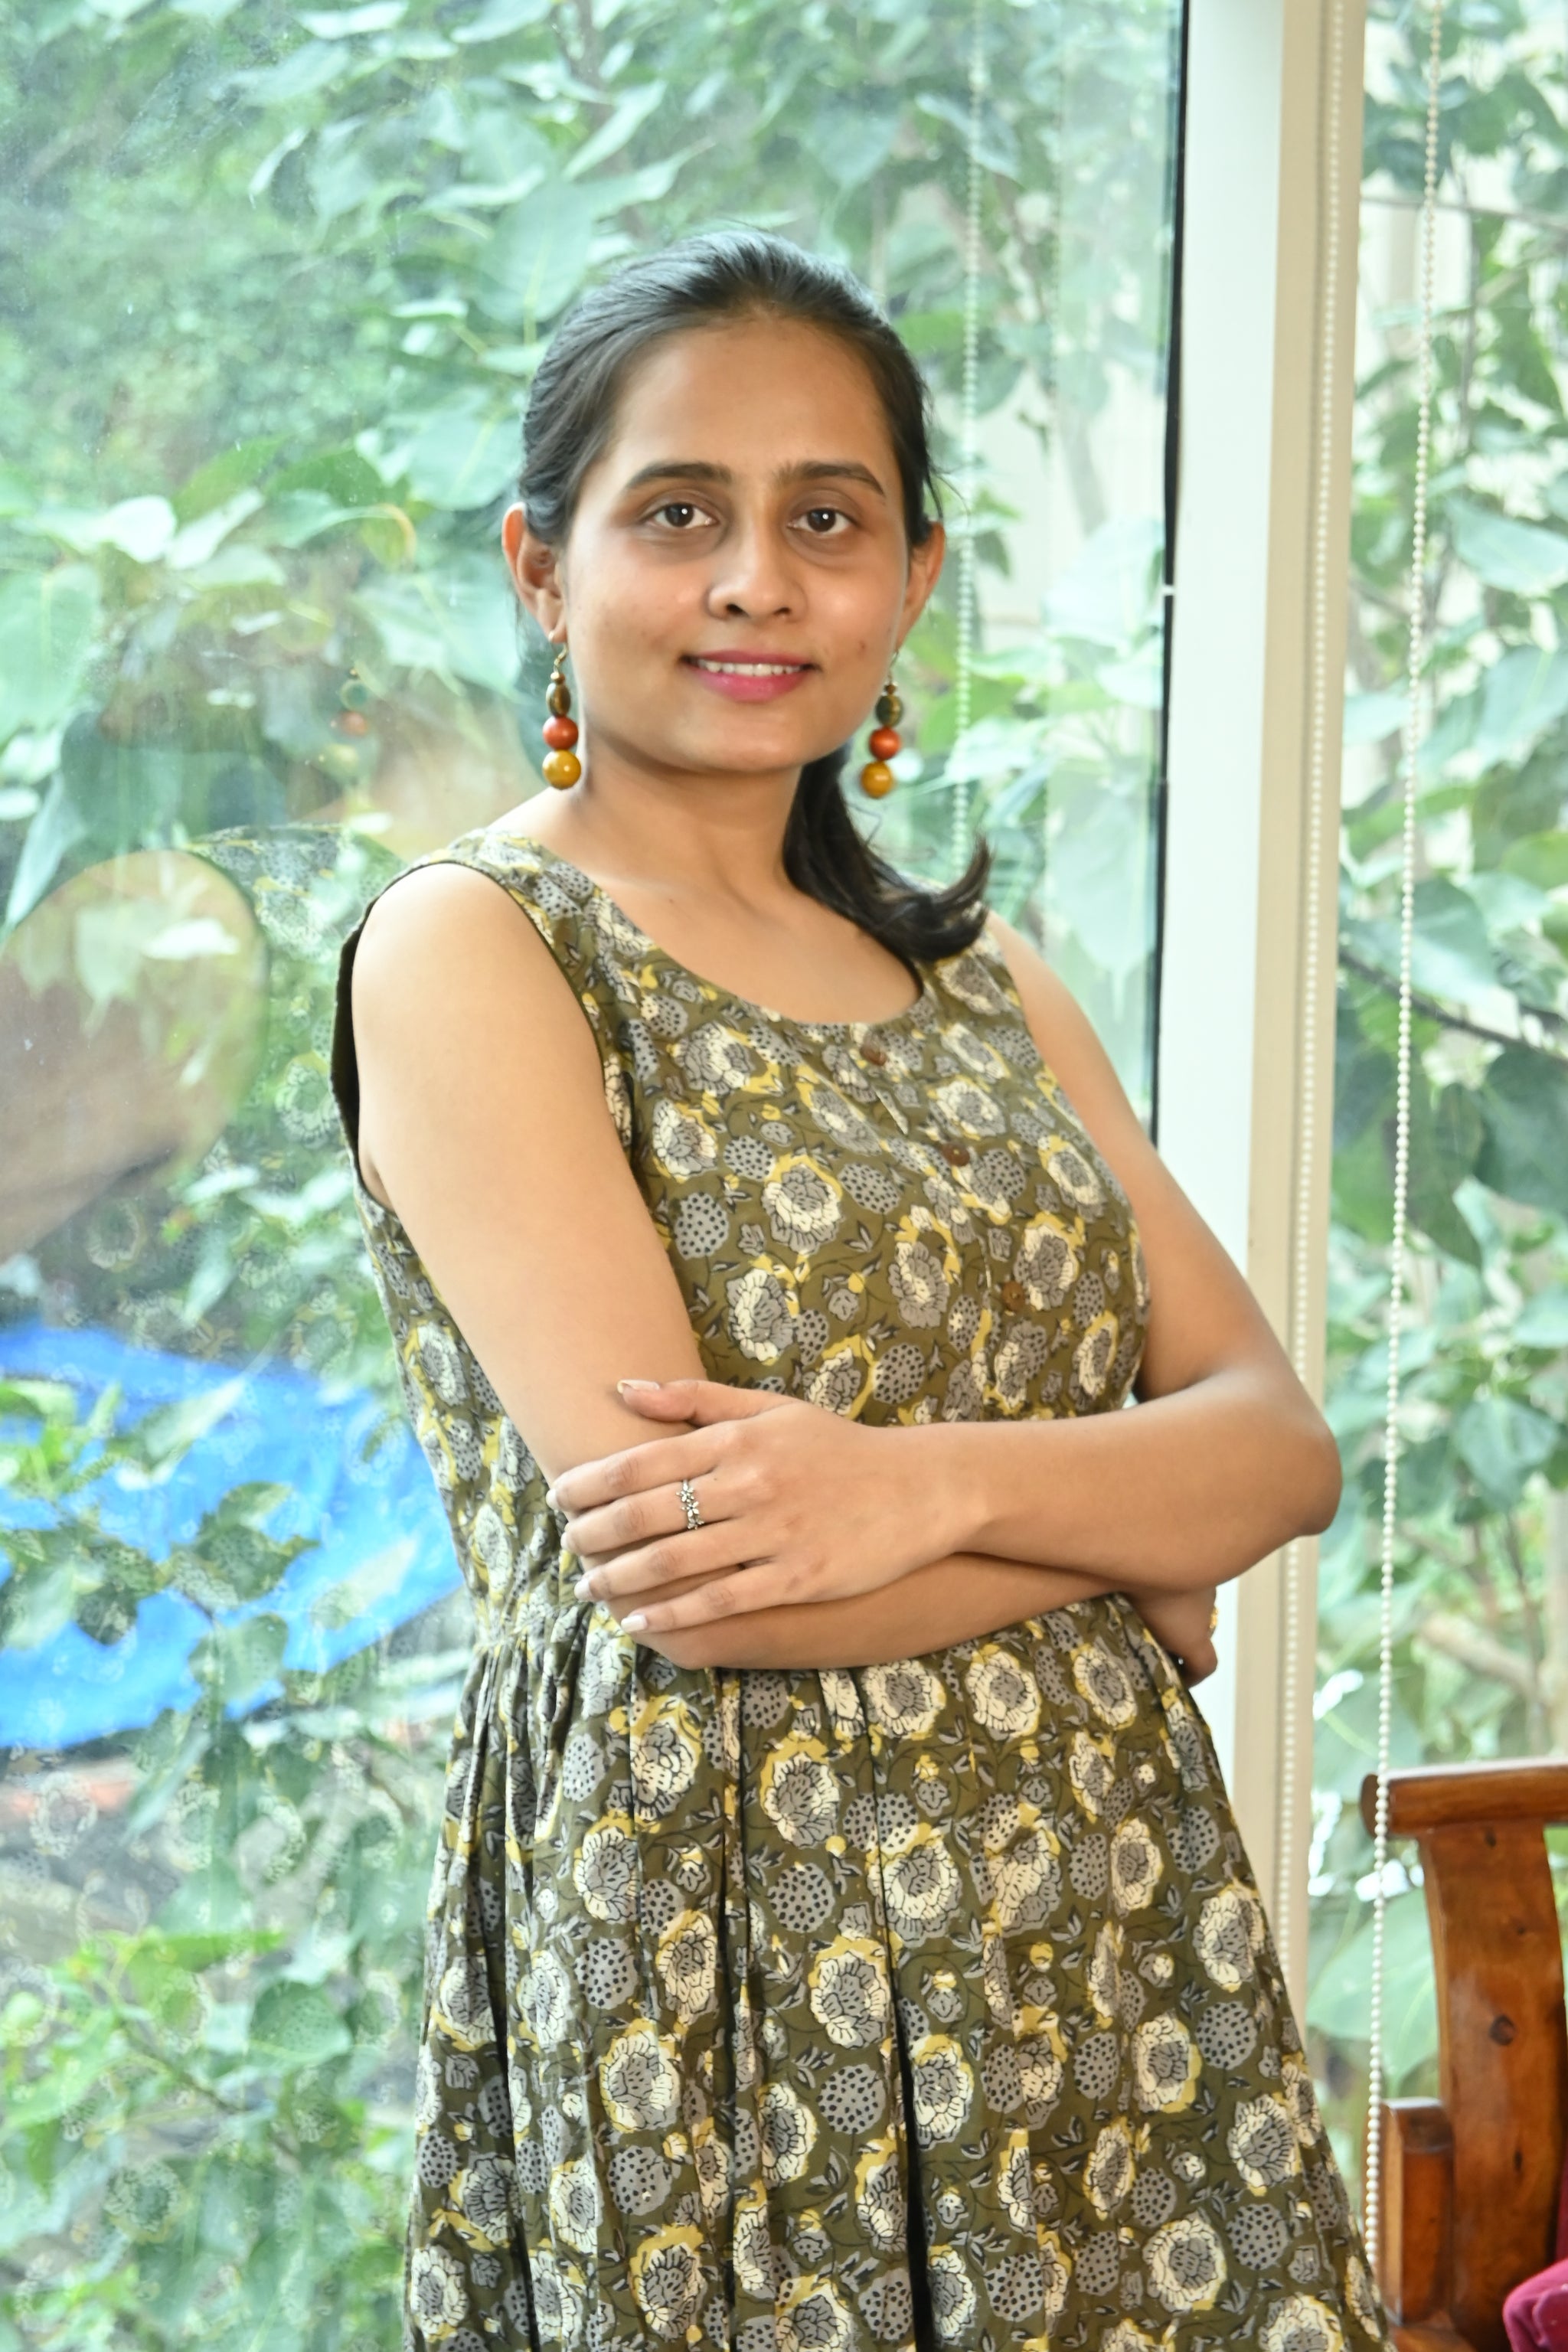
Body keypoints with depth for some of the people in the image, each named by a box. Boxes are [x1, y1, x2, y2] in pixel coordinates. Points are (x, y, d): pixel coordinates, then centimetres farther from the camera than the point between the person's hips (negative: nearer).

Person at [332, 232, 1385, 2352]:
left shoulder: (978, 976, 12)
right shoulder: (467, 947, -7)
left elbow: (1283, 1440, 1)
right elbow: (677, 1572, -18)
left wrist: (942, 1482, -17)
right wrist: (1118, 1543, -5)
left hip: (1100, 1930, 6)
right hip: (709, 1940, -5)